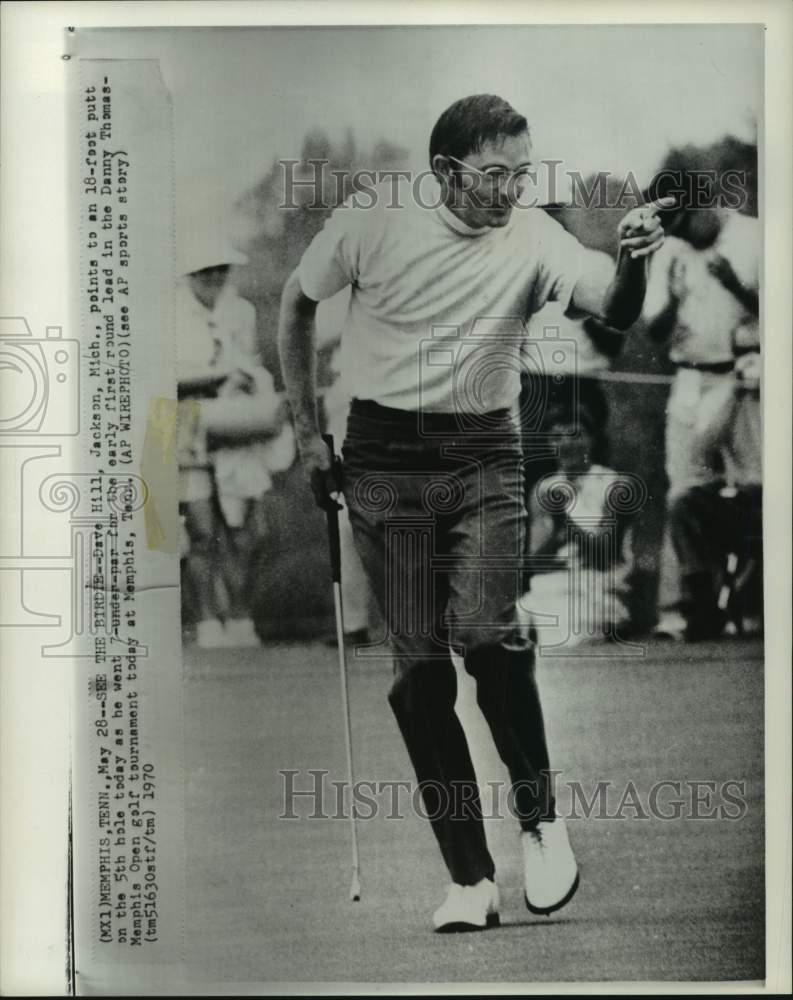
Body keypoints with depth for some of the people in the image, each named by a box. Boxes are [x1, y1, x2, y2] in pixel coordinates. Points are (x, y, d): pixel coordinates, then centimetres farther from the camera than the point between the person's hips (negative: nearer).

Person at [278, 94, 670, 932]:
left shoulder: (532, 238, -5)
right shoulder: (373, 220, -6)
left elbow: (614, 312, -14)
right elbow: (296, 302, 8)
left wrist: (634, 261, -37)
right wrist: (306, 431, 6)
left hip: (484, 455, 0)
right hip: (384, 459, 0)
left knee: (484, 629, -22)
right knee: (419, 667, -2)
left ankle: (541, 820, 2)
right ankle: (469, 879, 8)